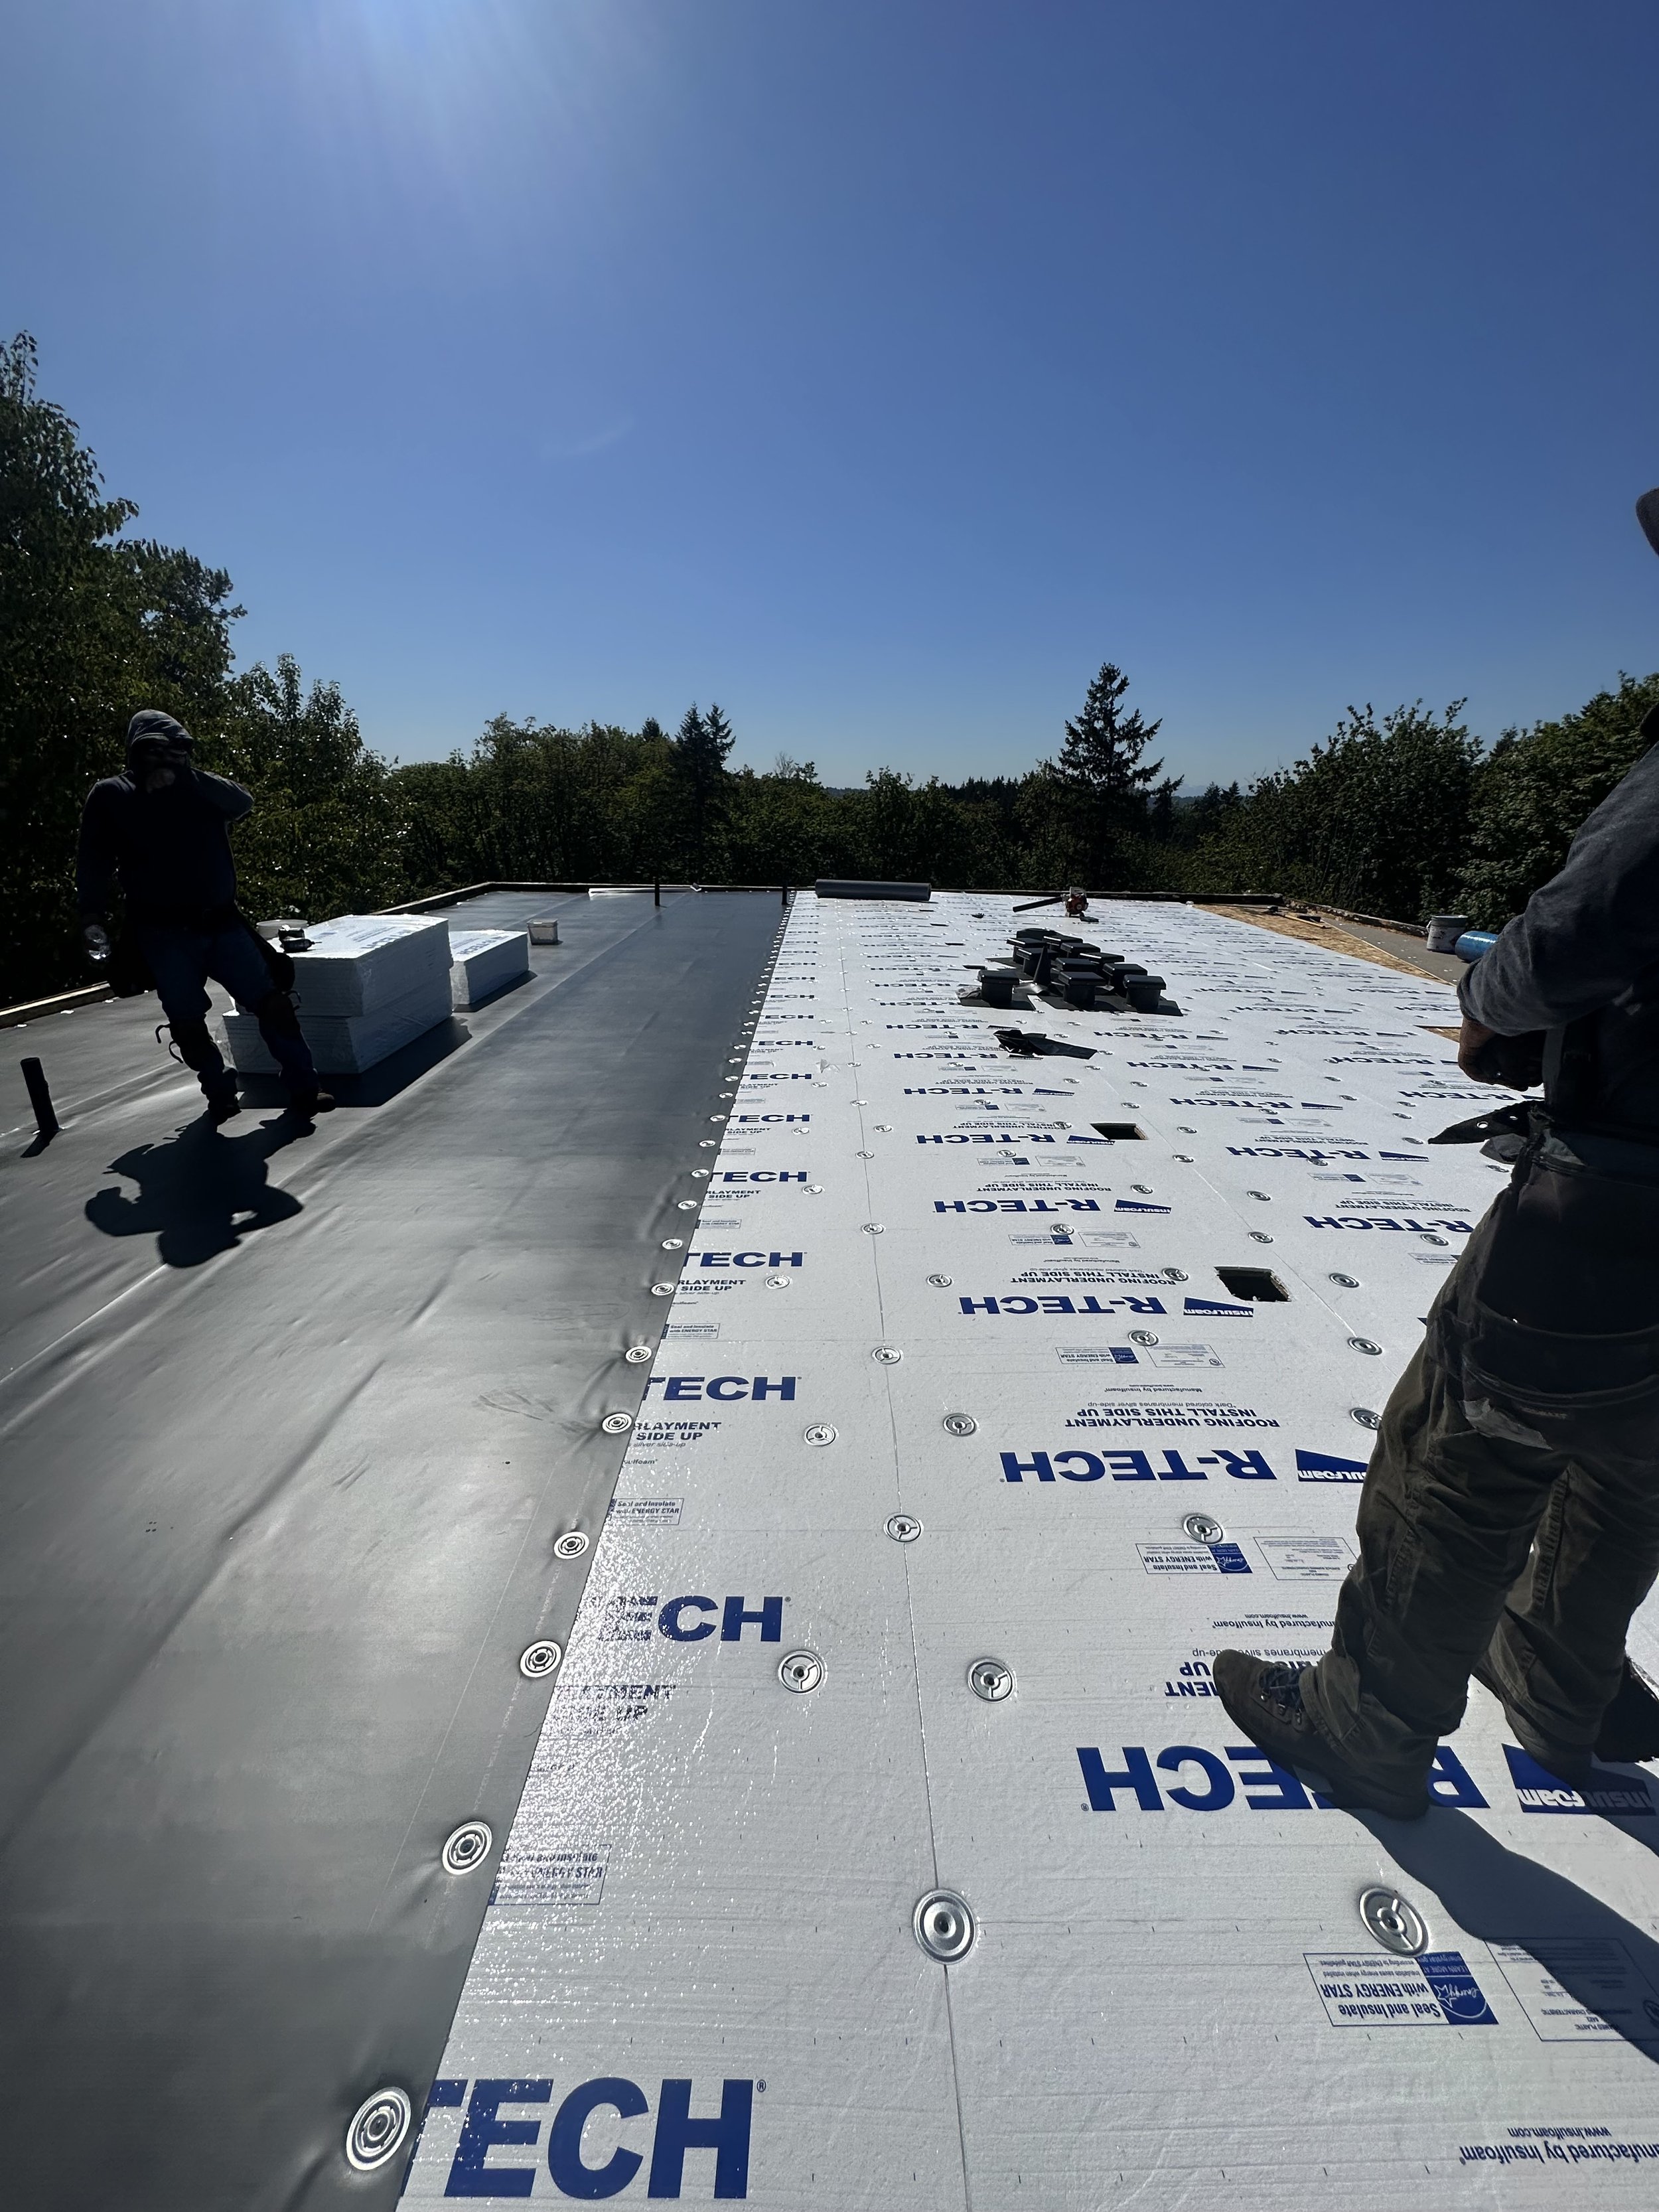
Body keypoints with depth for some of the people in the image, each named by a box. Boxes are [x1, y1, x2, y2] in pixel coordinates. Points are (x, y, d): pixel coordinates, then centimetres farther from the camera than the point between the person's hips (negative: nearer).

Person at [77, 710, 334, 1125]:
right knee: (188, 1024, 2)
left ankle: (303, 1090, 1)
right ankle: (221, 1095, 17)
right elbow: (93, 861, 0)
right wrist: (92, 916, -11)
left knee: (271, 1002, -5)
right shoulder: (110, 796, 4)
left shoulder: (200, 790, 12)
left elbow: (242, 802, -8)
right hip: (165, 934, -1)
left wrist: (184, 776, -15)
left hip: (220, 923, 2)